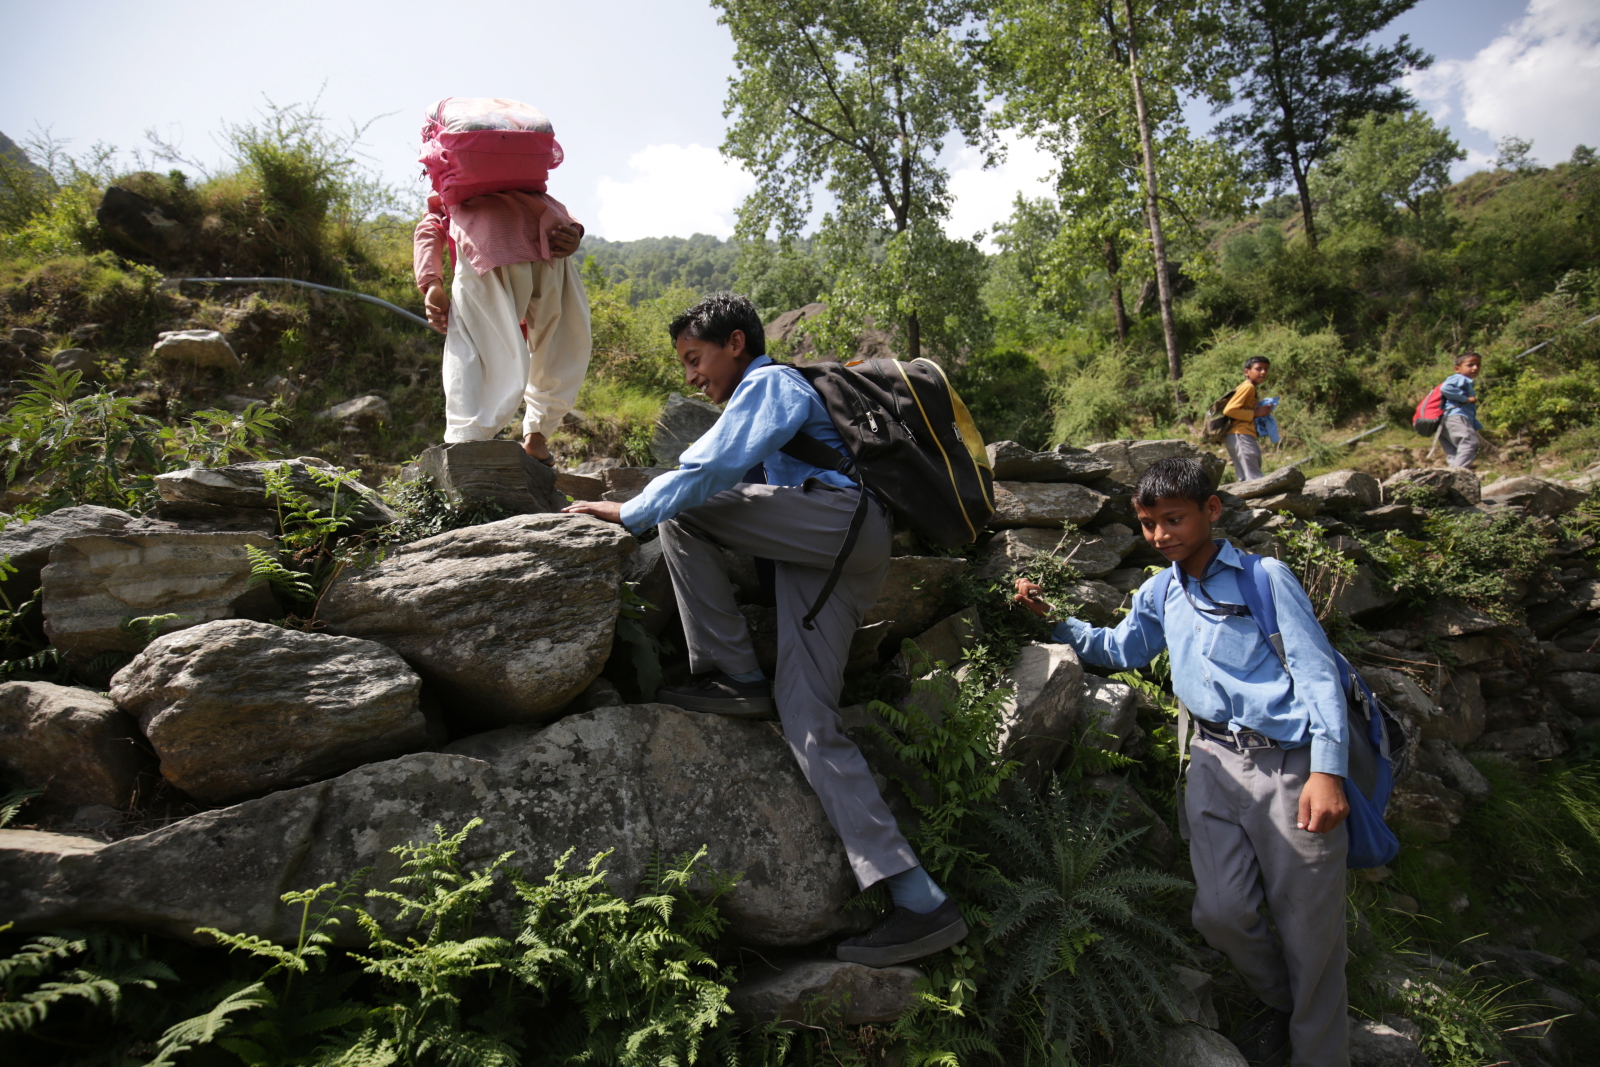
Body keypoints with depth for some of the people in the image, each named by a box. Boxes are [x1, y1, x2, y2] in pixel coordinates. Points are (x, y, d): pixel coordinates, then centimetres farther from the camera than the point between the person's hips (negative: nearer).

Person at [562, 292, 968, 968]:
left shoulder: (772, 382, 4)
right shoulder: (765, 398, 35)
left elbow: (711, 469, -9)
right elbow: (735, 486, 32)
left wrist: (629, 513, -3)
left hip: (844, 522, -9)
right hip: (820, 557, 9)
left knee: (683, 512, -11)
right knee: (806, 718, -4)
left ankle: (735, 676, -8)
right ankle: (917, 897, -9)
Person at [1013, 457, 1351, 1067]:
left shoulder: (1265, 577, -1)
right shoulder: (1158, 593, 15)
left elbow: (1316, 671, -5)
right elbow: (1119, 651, 28)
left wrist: (1327, 769, -15)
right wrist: (1054, 619, 14)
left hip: (1289, 762, -4)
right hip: (1216, 761, 4)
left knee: (1309, 927, 1)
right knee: (1220, 913, -1)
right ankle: (1279, 1001, 31)